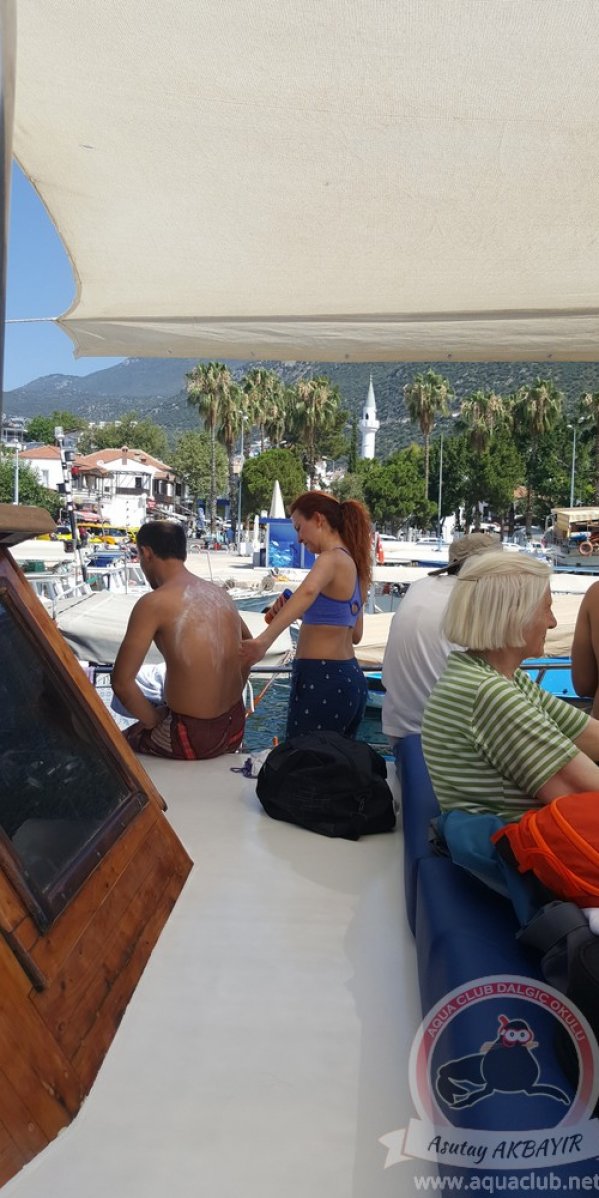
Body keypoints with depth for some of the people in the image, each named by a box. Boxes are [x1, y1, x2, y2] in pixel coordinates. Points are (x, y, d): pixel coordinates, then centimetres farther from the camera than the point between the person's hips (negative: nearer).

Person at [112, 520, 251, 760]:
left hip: (192, 738, -6)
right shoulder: (219, 593, 5)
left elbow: (122, 682, -17)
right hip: (235, 728, 6)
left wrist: (154, 720, -3)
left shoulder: (153, 603, -15)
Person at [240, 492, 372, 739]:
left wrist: (263, 640, -46)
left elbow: (308, 591, -36)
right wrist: (307, 616, 15)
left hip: (321, 681, -9)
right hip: (351, 680, 9)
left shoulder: (332, 559, -12)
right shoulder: (354, 565, 15)